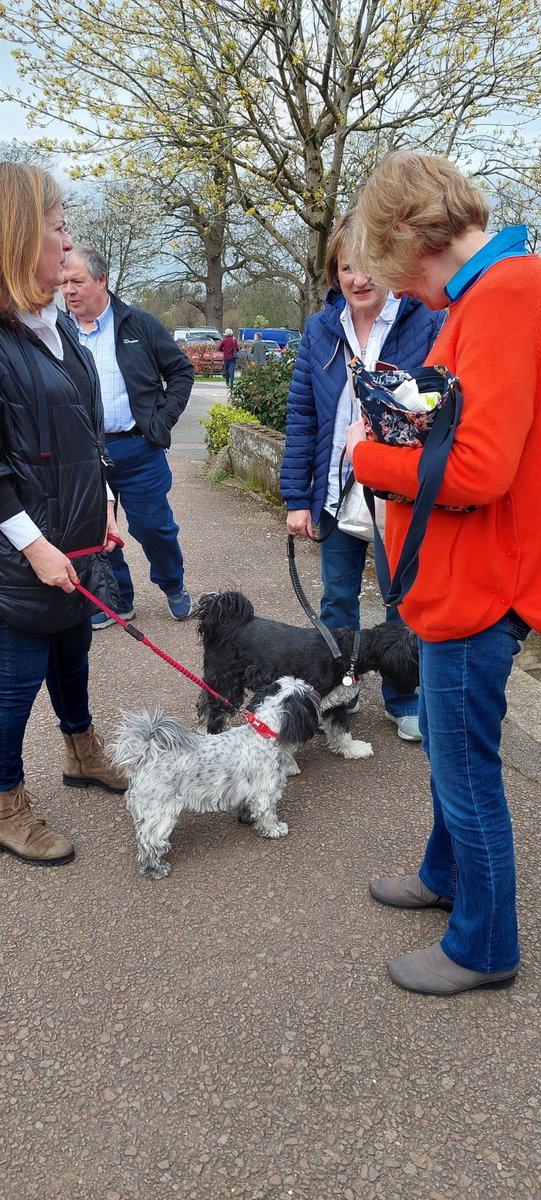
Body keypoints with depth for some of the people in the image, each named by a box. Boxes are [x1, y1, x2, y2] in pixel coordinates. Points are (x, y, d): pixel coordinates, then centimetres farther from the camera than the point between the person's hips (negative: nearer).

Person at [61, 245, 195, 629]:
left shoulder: (139, 324, 0)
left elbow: (181, 370, 5)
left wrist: (163, 419, -3)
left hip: (137, 449, -2)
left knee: (154, 526, 4)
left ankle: (174, 587, 30)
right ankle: (116, 602, 28)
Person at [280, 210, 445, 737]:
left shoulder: (428, 322, -8)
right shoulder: (320, 329, 1)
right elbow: (300, 415, 2)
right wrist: (297, 497, -1)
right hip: (336, 493, 3)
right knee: (337, 599, 15)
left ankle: (404, 701, 30)